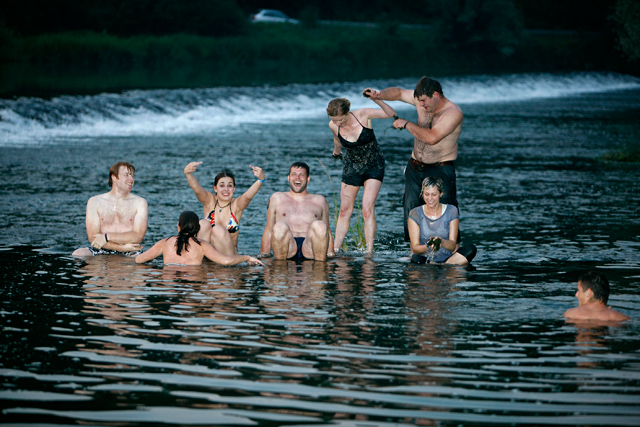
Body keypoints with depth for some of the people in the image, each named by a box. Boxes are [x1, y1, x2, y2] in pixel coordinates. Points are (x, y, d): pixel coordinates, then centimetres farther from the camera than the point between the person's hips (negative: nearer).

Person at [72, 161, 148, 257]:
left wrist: (106, 237, -14)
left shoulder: (140, 203, 8)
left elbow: (138, 236, -4)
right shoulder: (95, 202, 8)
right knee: (77, 254, -26)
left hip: (128, 253, -2)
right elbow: (92, 237, -3)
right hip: (102, 252, 2)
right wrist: (122, 248, -16)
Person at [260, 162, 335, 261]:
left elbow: (327, 231, 24)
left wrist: (331, 254, 8)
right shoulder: (277, 198, 24)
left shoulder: (320, 201, 26)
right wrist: (264, 255, 7)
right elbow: (268, 230, 20)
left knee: (319, 226, -31)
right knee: (280, 227, -34)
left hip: (310, 249, 0)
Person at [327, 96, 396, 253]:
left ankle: (369, 251, -17)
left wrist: (378, 101, -36)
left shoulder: (363, 115, -21)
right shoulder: (333, 126, -13)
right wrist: (336, 151, 31)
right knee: (345, 211, 4)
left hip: (374, 166, -3)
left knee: (368, 209, -16)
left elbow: (391, 114, -19)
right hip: (351, 167, 3)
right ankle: (335, 249, 10)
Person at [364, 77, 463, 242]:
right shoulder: (422, 98, 2)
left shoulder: (453, 112, -19)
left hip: (440, 170, -7)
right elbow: (398, 93, 18)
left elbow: (432, 137, -29)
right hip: (415, 168, 7)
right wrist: (379, 95, -2)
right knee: (410, 212, 4)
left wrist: (406, 124, -17)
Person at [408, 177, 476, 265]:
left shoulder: (451, 211, 2)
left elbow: (452, 246, -4)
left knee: (471, 249, -25)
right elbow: (415, 248, -8)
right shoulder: (415, 214, -1)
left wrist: (441, 241, -28)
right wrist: (428, 247, -30)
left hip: (446, 258, 2)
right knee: (416, 259, -37)